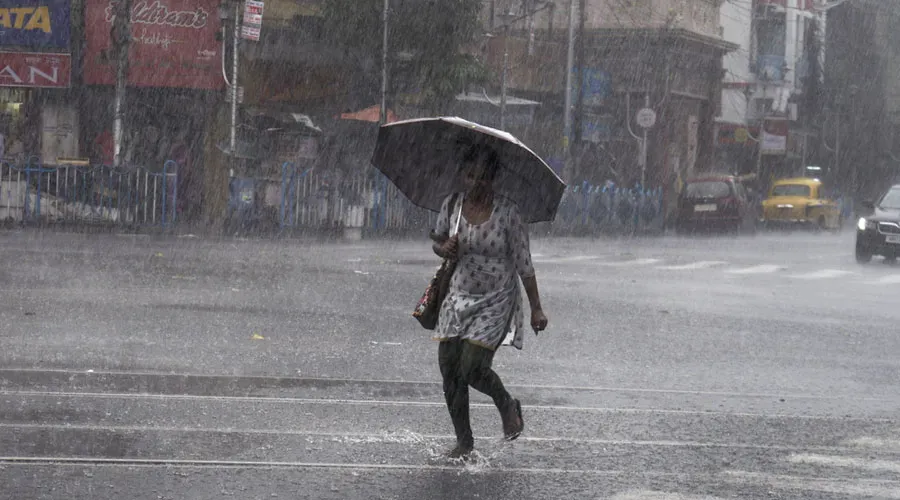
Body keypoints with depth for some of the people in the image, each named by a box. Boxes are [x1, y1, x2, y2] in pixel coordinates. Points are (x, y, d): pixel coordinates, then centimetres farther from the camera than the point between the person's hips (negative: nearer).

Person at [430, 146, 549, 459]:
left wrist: (536, 309, -7)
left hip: (496, 302, -4)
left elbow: (523, 264, -8)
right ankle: (464, 440, 15)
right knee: (449, 369, 0)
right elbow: (437, 243, 14)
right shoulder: (452, 205, -1)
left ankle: (508, 407, 18)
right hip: (459, 297, 4)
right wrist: (445, 249, -12)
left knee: (473, 369, -14)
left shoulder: (507, 213, -13)